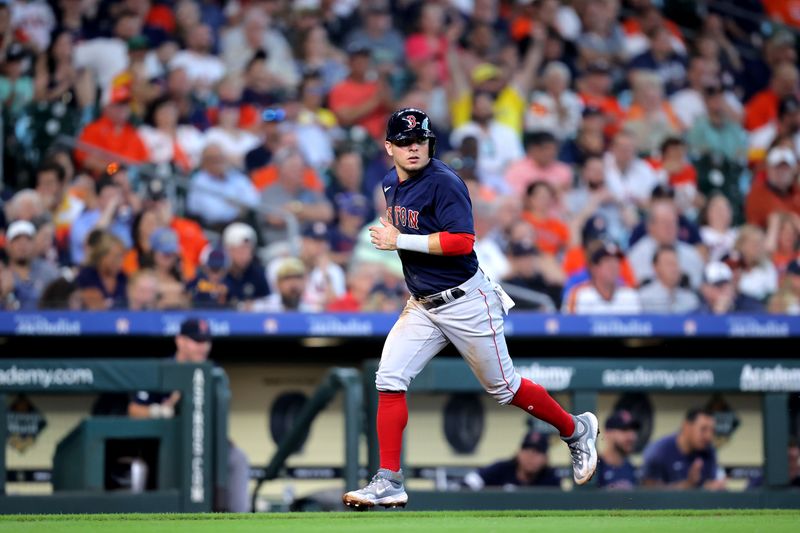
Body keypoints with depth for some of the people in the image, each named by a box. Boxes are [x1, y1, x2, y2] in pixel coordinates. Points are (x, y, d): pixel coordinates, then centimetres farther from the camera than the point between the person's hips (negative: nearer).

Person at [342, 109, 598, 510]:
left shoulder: (443, 183, -18)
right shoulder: (392, 184, 7)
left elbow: (462, 241, -28)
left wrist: (400, 240, -25)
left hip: (465, 303, -7)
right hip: (421, 307, 7)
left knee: (503, 388, 5)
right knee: (389, 379, -10)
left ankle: (576, 431, 29)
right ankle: (389, 483, -7)